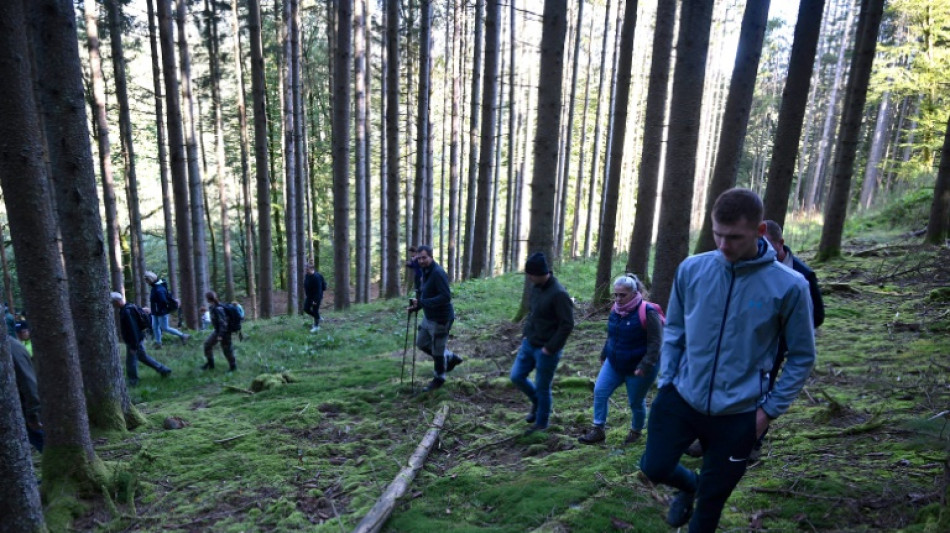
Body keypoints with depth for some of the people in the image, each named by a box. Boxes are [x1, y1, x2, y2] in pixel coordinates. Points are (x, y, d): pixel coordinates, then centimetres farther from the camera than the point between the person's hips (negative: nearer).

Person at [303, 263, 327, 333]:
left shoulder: (317, 277, -25)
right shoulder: (307, 275, 0)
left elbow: (318, 290, -25)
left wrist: (315, 300, -25)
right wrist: (306, 295, 16)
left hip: (317, 296, -8)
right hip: (309, 296, 8)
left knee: (315, 310, -1)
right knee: (306, 309, 8)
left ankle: (316, 326, 13)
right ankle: (318, 318, 29)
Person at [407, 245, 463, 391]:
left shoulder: (438, 273, -22)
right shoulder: (425, 272, 7)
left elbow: (446, 297, -29)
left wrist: (422, 302, -30)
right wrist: (416, 307, 4)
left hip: (440, 319, -10)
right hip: (428, 317, 10)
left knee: (437, 350, 5)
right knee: (421, 343, 20)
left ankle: (439, 378, 28)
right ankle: (451, 358, 36)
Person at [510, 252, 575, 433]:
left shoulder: (558, 294, -23)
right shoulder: (536, 287, 2)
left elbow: (567, 325, -21)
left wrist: (550, 348, -19)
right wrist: (526, 332, 8)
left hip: (546, 350, -8)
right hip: (529, 344, 8)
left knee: (542, 388, 6)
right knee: (516, 376, 11)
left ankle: (541, 424, 27)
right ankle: (536, 402, 37)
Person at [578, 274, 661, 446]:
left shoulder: (647, 313, -21)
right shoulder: (615, 310, 1)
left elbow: (655, 343, -21)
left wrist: (645, 366, -27)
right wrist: (604, 355, 22)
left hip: (638, 368, -6)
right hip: (613, 364, 6)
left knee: (636, 402, 10)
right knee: (599, 392, -2)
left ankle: (636, 432, 36)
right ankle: (598, 430, 9)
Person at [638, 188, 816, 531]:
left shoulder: (788, 286, -14)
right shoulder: (691, 269, -8)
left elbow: (802, 355, -2)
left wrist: (771, 409, -4)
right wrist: (665, 379, 0)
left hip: (739, 413, -1)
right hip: (681, 398, 2)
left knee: (712, 501, 14)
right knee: (654, 467, 6)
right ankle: (688, 485, 41)